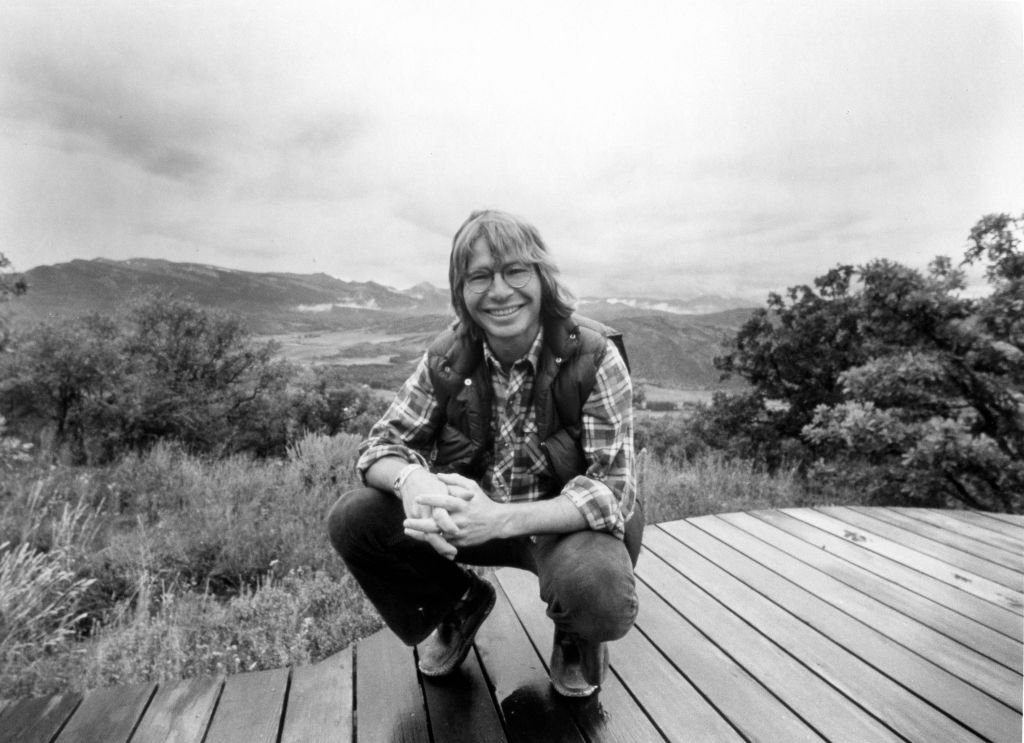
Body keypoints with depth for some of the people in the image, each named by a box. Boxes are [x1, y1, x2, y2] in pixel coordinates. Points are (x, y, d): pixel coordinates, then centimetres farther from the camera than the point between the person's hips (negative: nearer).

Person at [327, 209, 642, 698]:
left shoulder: (594, 357, -19)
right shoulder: (447, 358, -9)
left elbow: (613, 488, -23)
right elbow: (382, 443, -6)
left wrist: (501, 518, -39)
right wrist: (411, 481, -32)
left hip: (566, 524, -2)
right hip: (473, 514, 3)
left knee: (599, 595, -35)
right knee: (352, 519, -15)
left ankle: (576, 637, 7)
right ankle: (459, 603, 14)